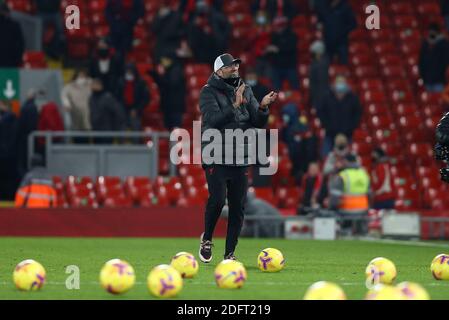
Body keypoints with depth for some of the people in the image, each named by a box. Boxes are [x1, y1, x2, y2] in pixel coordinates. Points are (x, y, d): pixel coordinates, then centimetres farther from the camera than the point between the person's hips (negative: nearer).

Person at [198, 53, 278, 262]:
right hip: (216, 157, -5)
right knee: (217, 199, -18)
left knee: (238, 206, 1)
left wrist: (263, 107, -12)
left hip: (240, 158, 5)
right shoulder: (209, 92, -3)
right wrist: (235, 106, -28)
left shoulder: (246, 91, 12)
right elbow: (214, 119, -18)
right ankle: (206, 239, 6)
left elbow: (259, 123, 7)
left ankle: (230, 253, 9)